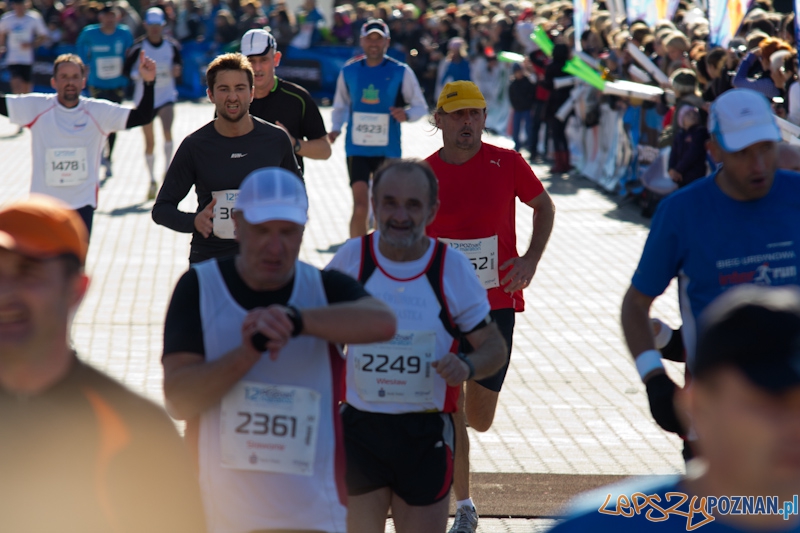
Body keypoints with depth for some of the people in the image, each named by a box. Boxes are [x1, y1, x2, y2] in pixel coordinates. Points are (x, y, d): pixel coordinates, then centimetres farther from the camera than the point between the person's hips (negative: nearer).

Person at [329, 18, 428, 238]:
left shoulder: (401, 72, -3)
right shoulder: (349, 71, 3)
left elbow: (421, 106, 3)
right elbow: (340, 106, 16)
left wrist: (406, 114, -19)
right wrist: (335, 129, -2)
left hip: (388, 150, 0)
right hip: (357, 149, 0)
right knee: (360, 206, -13)